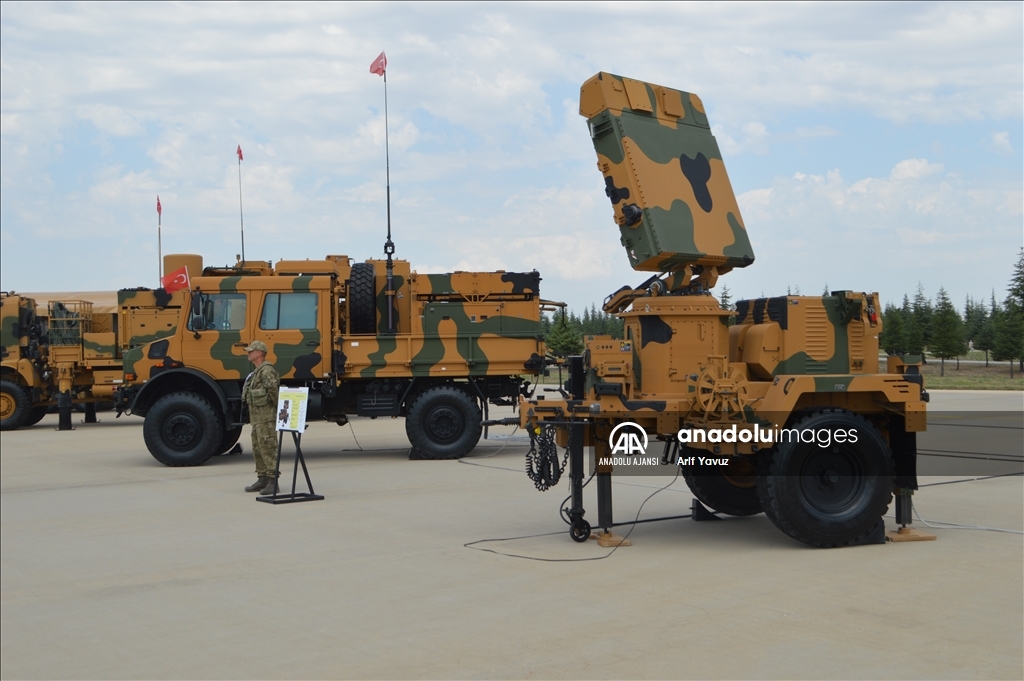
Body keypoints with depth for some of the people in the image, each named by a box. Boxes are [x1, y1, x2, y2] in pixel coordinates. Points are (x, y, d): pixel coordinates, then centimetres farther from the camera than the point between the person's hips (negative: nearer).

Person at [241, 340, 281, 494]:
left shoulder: (266, 371, -16)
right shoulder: (257, 371, 18)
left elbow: (273, 389, -28)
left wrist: (279, 408, -20)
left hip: (266, 416, -11)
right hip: (256, 415, 11)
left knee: (268, 447, -11)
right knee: (258, 448, 13)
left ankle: (273, 481, -10)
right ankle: (262, 479, 20)